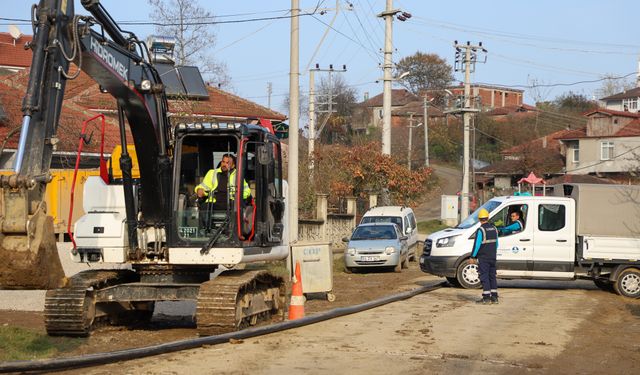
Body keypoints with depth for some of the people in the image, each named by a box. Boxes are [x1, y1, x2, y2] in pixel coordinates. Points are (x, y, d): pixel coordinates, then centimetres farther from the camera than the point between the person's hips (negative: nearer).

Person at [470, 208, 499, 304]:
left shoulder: (481, 230, -14)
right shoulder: (494, 228, 8)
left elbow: (477, 245, -16)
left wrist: (473, 257, -9)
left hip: (483, 258, -7)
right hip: (492, 257, 7)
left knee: (484, 277, -4)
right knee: (492, 276, 12)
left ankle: (486, 297, -5)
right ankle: (494, 297, 13)